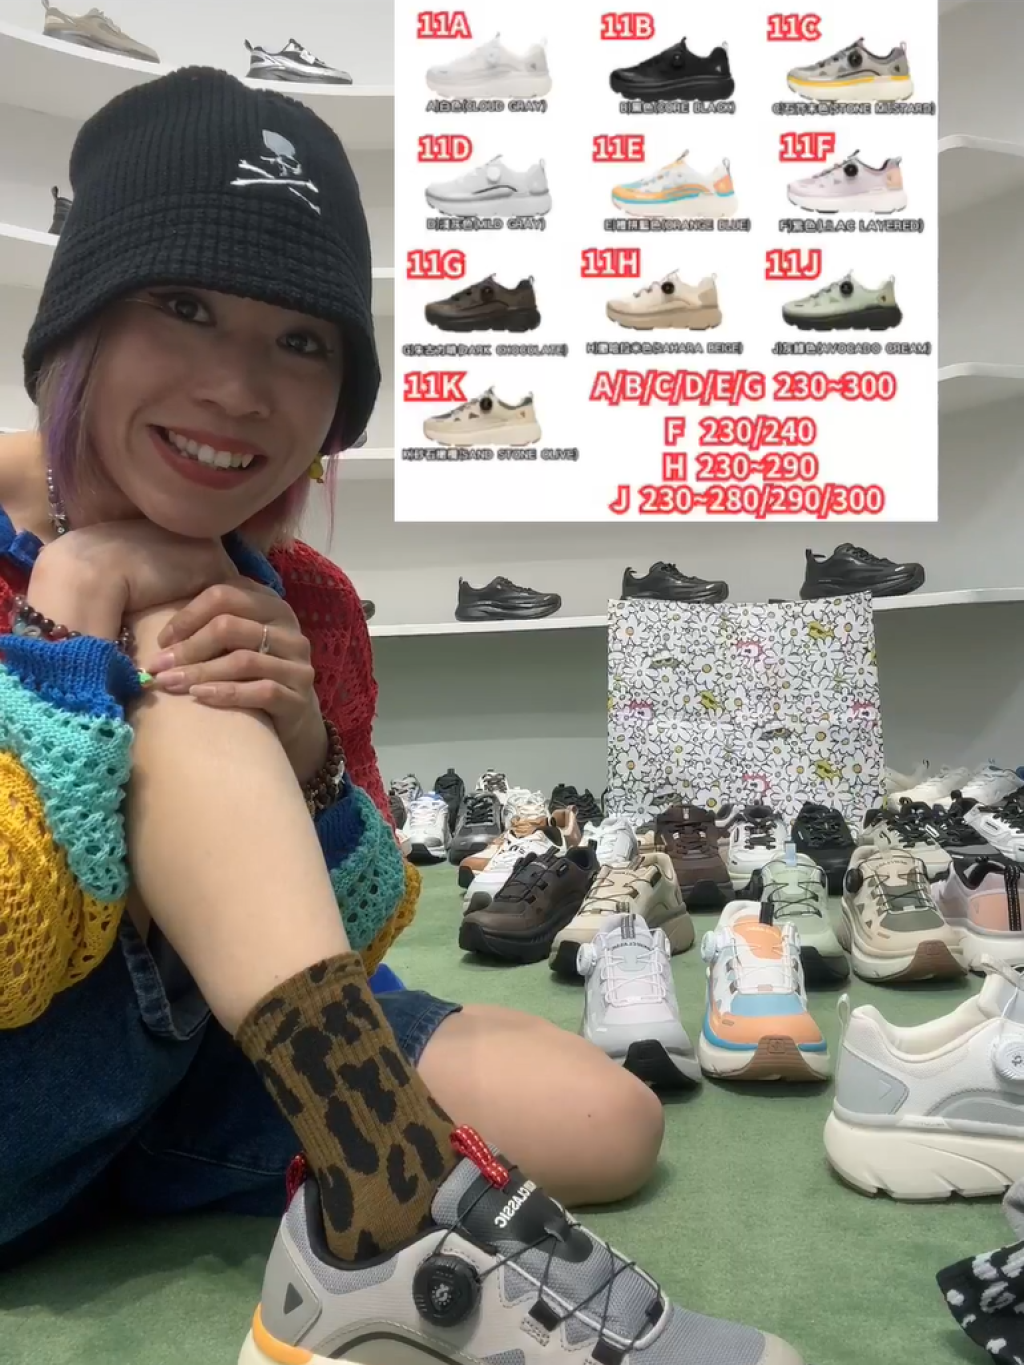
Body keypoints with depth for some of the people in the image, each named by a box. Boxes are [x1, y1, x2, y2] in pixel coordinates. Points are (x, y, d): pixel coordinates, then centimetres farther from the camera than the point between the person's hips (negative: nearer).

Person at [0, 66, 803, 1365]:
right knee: (188, 707, -30)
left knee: (604, 1121, -13)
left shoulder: (303, 608, -4)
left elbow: (349, 944, -1)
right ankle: (400, 1213, -32)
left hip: (202, 1067, 4)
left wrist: (306, 766, -20)